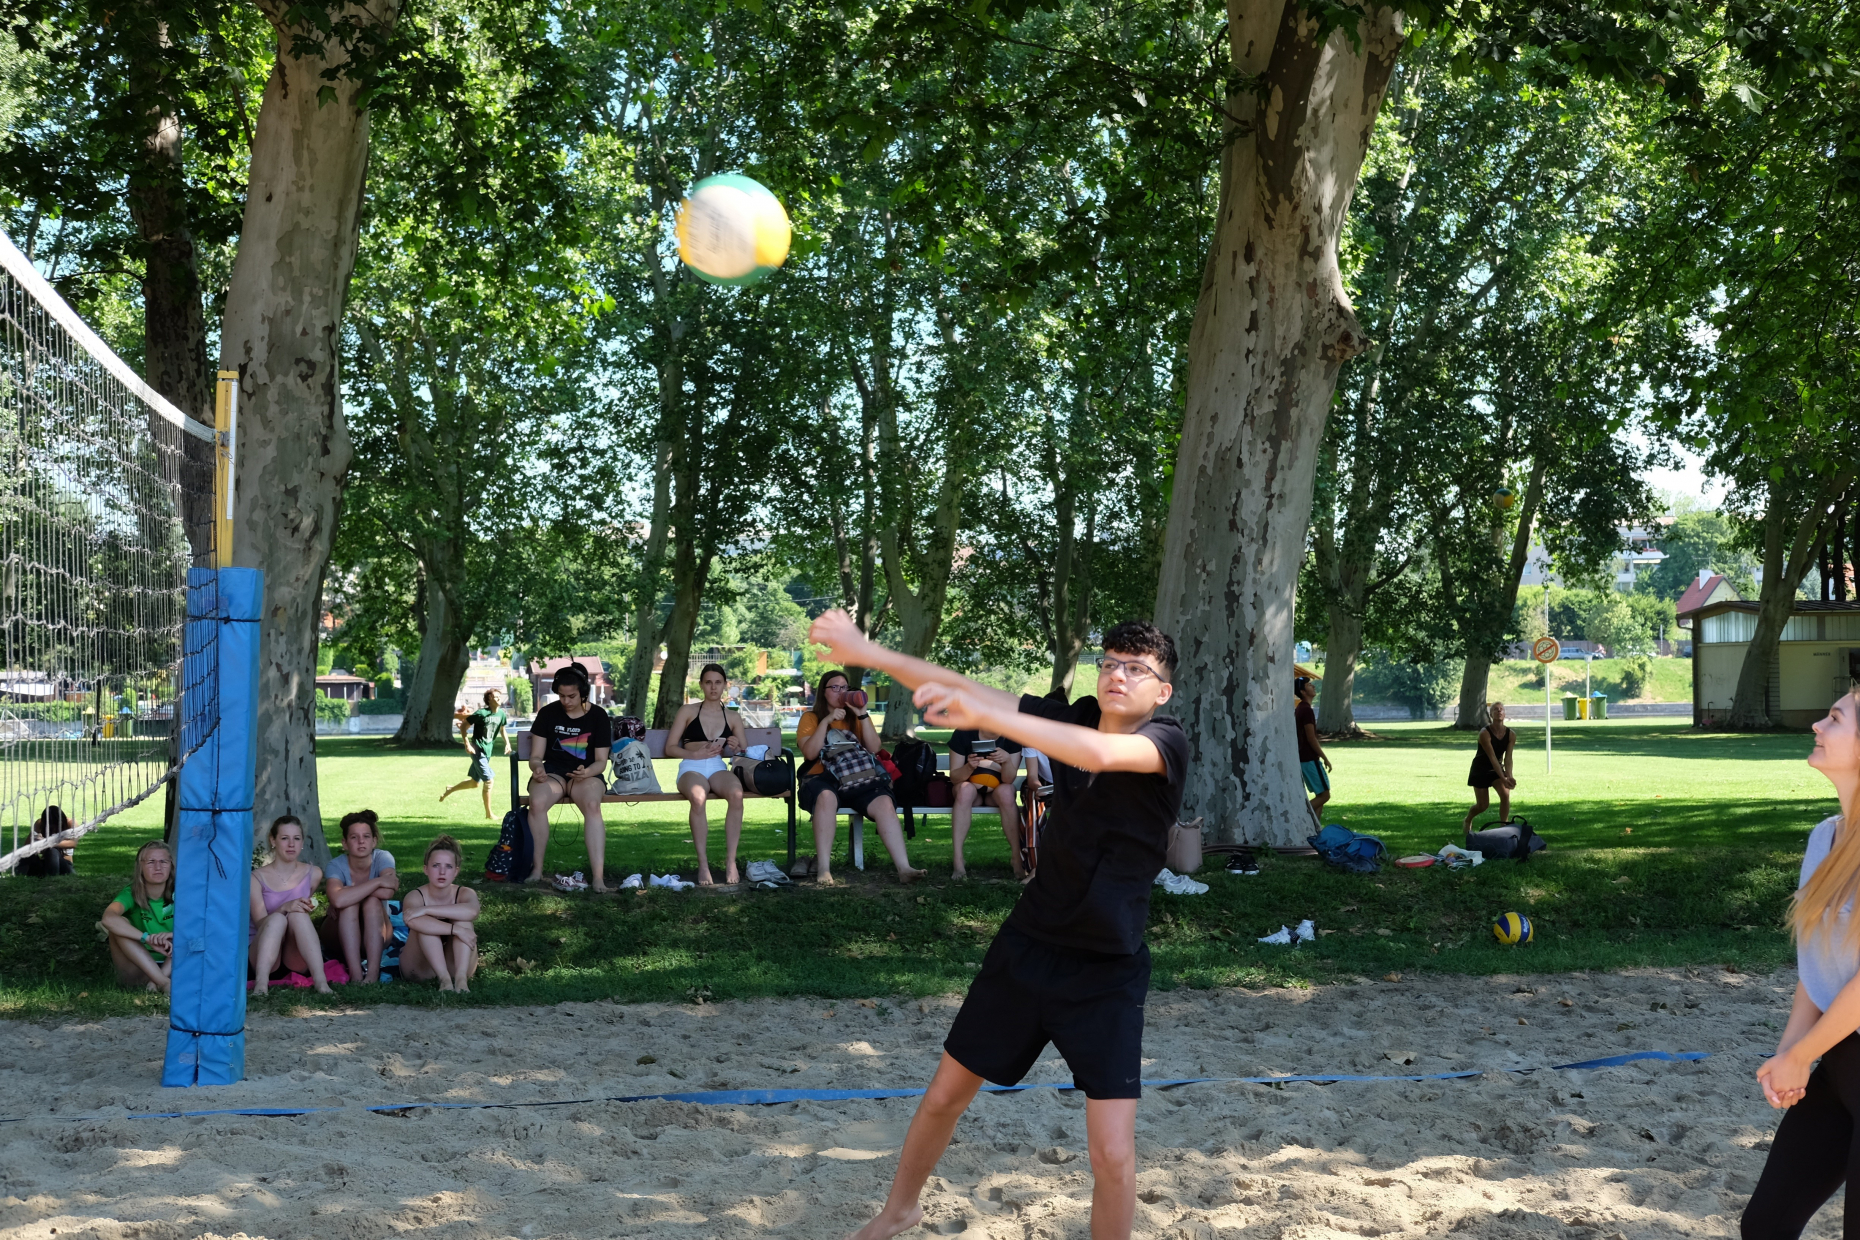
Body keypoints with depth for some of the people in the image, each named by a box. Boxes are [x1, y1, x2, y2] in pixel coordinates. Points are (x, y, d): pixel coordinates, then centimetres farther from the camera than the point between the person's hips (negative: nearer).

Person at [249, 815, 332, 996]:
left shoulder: (313, 874, 7)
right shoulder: (257, 878, 0)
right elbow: (259, 923, -11)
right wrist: (284, 908, -27)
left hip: (298, 959, 1)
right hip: (264, 952, -1)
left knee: (298, 915, -29)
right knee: (277, 918, -32)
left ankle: (320, 981, -45)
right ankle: (261, 983, -51)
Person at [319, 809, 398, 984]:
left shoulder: (383, 858, -15)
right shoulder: (336, 865, -19)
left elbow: (387, 892, -36)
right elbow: (338, 899, -42)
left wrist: (351, 892, -27)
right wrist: (377, 881, -36)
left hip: (376, 933, 1)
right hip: (341, 934, -1)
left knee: (372, 902, -30)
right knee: (349, 904, -31)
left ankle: (373, 975, -42)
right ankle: (356, 976, -43)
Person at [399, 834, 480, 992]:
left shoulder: (465, 894, -9)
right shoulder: (415, 896, -13)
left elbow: (472, 911, -37)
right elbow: (412, 921, -40)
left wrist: (426, 910, -37)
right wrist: (455, 930, -45)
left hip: (454, 965, 2)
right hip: (420, 969, -1)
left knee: (463, 920, -24)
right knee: (425, 925, -29)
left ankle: (461, 978, -41)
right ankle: (444, 979, -42)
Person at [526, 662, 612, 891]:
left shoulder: (598, 716, 3)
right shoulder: (548, 713, 5)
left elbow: (601, 761, 2)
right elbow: (536, 755, 6)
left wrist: (587, 772, -21)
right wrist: (537, 767, -18)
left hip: (586, 775, -1)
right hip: (553, 772, 1)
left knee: (592, 804, -36)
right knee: (537, 802, -35)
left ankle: (598, 878, -42)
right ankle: (536, 870, -23)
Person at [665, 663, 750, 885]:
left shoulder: (733, 717, 20)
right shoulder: (688, 711, 13)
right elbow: (670, 748, 8)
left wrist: (736, 749, -3)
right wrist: (695, 754, -8)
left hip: (719, 768, 2)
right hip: (691, 768, -2)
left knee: (736, 794, -37)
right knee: (698, 797, -40)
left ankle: (730, 861, -32)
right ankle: (703, 864, -35)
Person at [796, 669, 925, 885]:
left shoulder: (855, 717, 20)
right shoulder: (811, 718, 12)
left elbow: (874, 748, 5)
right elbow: (809, 753, -5)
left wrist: (863, 715, -4)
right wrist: (827, 721, -10)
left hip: (857, 779, 3)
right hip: (823, 778, -3)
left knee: (884, 803, -28)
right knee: (826, 797, -39)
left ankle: (904, 868, -33)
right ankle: (823, 869, -40)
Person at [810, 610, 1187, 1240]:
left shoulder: (1167, 741, -17)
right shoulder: (1076, 718, -2)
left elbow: (1098, 752, -38)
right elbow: (969, 691, -2)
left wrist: (983, 716, -48)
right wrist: (869, 653, -11)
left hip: (1107, 971, -5)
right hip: (1027, 946, 5)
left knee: (1113, 1155, -12)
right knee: (945, 1094, 17)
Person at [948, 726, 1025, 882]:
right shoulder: (964, 734, -17)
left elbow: (1009, 779, -18)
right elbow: (954, 777, -15)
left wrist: (1007, 760, -39)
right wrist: (969, 767, -36)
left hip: (998, 788, 1)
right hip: (970, 786, 0)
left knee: (1006, 792, -34)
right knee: (965, 790, -35)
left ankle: (1017, 861, -29)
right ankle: (958, 862, -38)